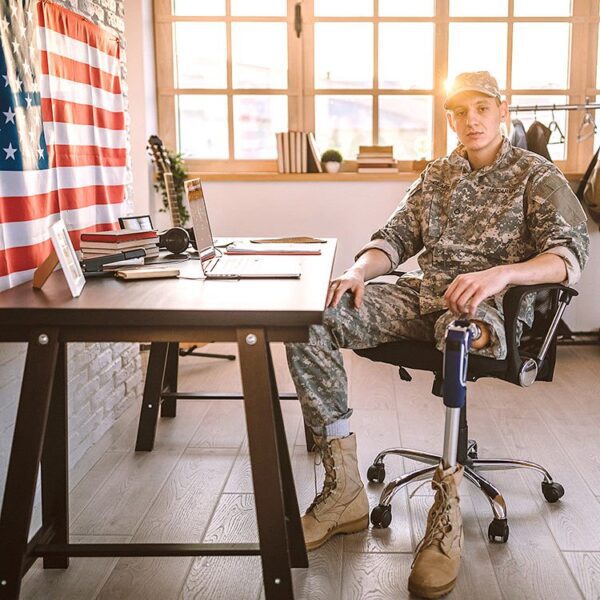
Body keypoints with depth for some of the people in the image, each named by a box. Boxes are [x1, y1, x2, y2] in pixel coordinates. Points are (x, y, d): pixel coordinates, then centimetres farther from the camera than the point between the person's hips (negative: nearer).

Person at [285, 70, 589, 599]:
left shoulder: (536, 175, 6)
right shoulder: (436, 175, 22)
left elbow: (570, 252, -8)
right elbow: (398, 236, 17)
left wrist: (500, 273, -28)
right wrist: (360, 269, -7)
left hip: (490, 305, -5)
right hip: (421, 293, 5)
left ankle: (447, 509, -33)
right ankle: (343, 488, -17)